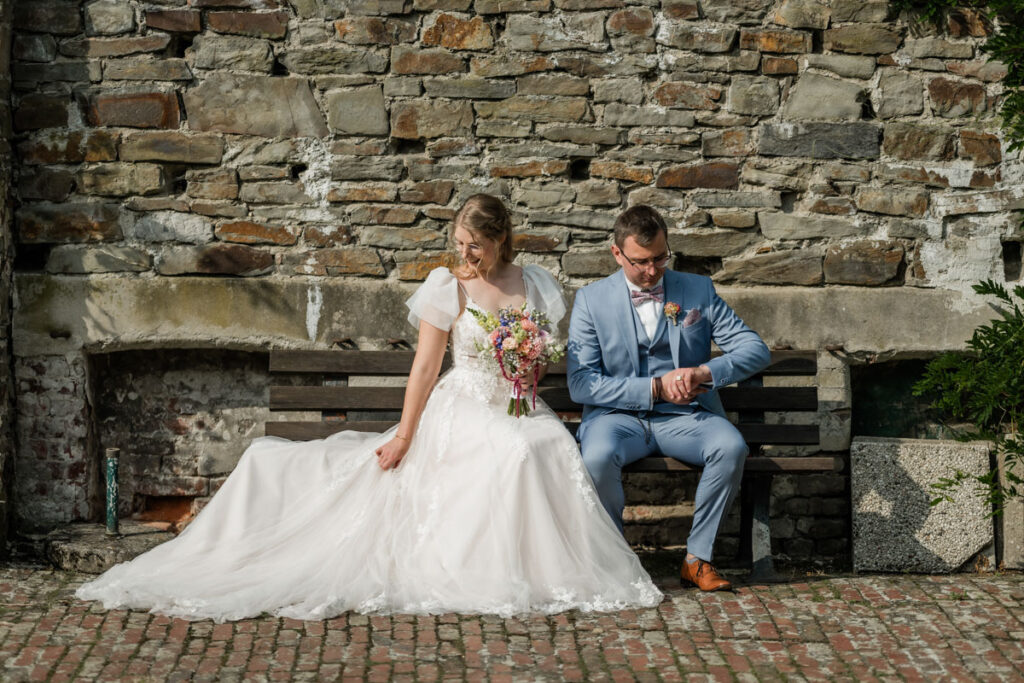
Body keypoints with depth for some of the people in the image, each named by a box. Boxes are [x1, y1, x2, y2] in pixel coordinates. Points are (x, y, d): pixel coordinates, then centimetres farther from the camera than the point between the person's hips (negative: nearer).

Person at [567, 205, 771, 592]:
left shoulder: (698, 291, 7)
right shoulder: (591, 300, 3)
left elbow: (756, 350, 2)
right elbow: (581, 384, -6)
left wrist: (705, 372, -18)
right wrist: (655, 387, -15)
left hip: (684, 416, 1)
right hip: (618, 415, -1)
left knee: (731, 447, -30)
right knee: (598, 457, -35)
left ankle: (697, 557, -14)